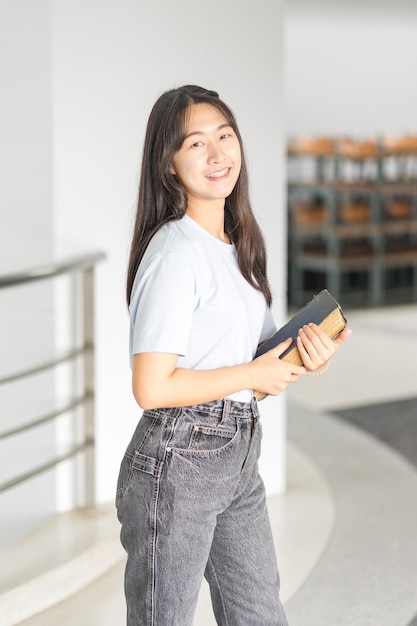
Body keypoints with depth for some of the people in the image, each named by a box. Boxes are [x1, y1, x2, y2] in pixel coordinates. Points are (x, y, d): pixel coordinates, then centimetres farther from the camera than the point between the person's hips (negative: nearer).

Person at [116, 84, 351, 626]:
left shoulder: (239, 245, 10)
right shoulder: (175, 252, -17)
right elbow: (152, 388, -23)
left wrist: (304, 357, -5)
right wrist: (254, 375, -13)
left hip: (239, 458, 9)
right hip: (178, 462, -8)